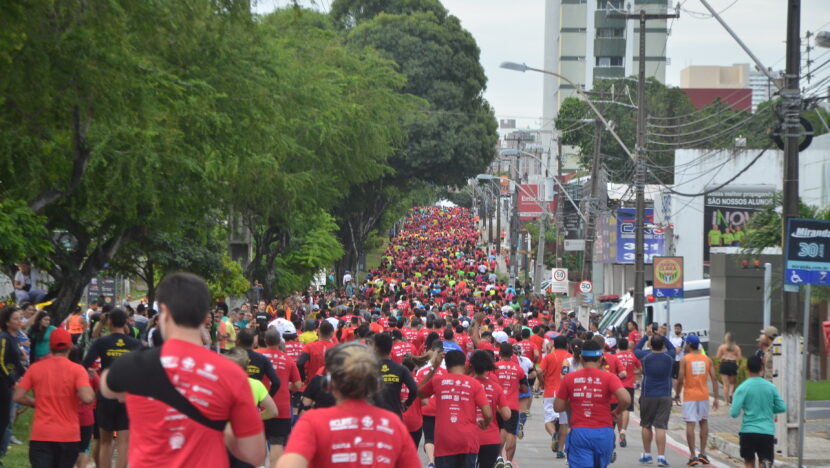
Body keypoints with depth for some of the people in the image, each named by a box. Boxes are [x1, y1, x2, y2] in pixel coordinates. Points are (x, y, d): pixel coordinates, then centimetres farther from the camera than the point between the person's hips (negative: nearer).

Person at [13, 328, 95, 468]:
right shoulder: (77, 370, -7)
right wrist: (92, 393, 3)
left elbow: (18, 397, -1)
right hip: (68, 436, 0)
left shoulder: (35, 368, 1)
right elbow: (87, 398, -20)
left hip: (40, 436, 0)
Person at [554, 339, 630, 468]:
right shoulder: (609, 377, -3)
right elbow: (625, 399, -17)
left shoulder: (569, 378, 2)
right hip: (603, 433, 1)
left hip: (578, 433, -1)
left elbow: (558, 407, 5)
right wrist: (617, 412, 3)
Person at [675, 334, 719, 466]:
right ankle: (702, 453, 14)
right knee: (704, 423, 18)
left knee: (690, 424, -2)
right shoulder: (707, 359, 5)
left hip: (689, 396, -3)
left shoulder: (685, 359, -5)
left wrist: (677, 394, 5)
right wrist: (716, 398, 4)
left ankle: (693, 455, -6)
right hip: (704, 395, 3)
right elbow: (714, 378, 1)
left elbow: (680, 379, -10)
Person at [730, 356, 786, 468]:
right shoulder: (771, 387, 2)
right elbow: (782, 407, 6)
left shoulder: (742, 388, -7)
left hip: (748, 431, -1)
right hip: (768, 432, 2)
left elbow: (734, 413, -11)